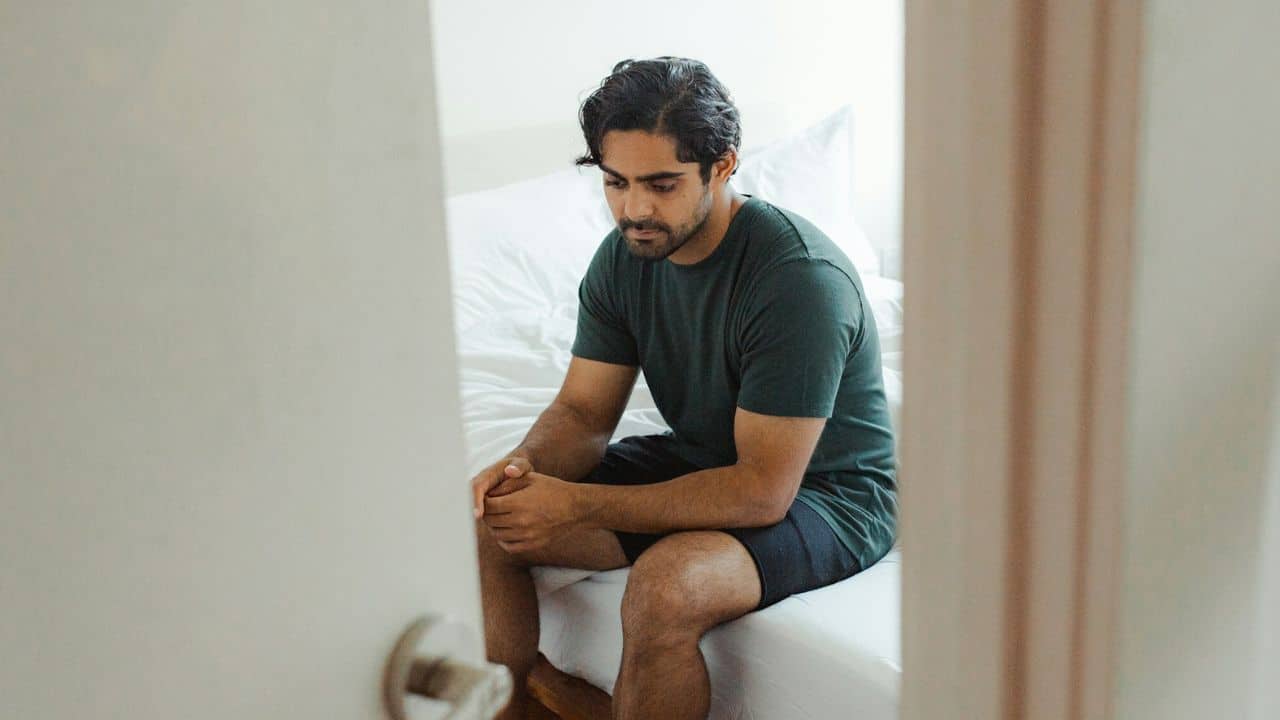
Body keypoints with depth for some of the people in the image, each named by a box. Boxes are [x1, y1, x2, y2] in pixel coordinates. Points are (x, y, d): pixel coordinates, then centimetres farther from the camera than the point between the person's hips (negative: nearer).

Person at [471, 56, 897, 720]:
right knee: (489, 523, -5)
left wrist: (578, 505, -31)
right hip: (697, 462, 7)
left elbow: (763, 489, -29)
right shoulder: (624, 256, -5)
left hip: (820, 490, -7)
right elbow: (583, 413, 1)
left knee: (665, 590, -35)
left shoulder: (801, 278, -28)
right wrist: (525, 465, -24)